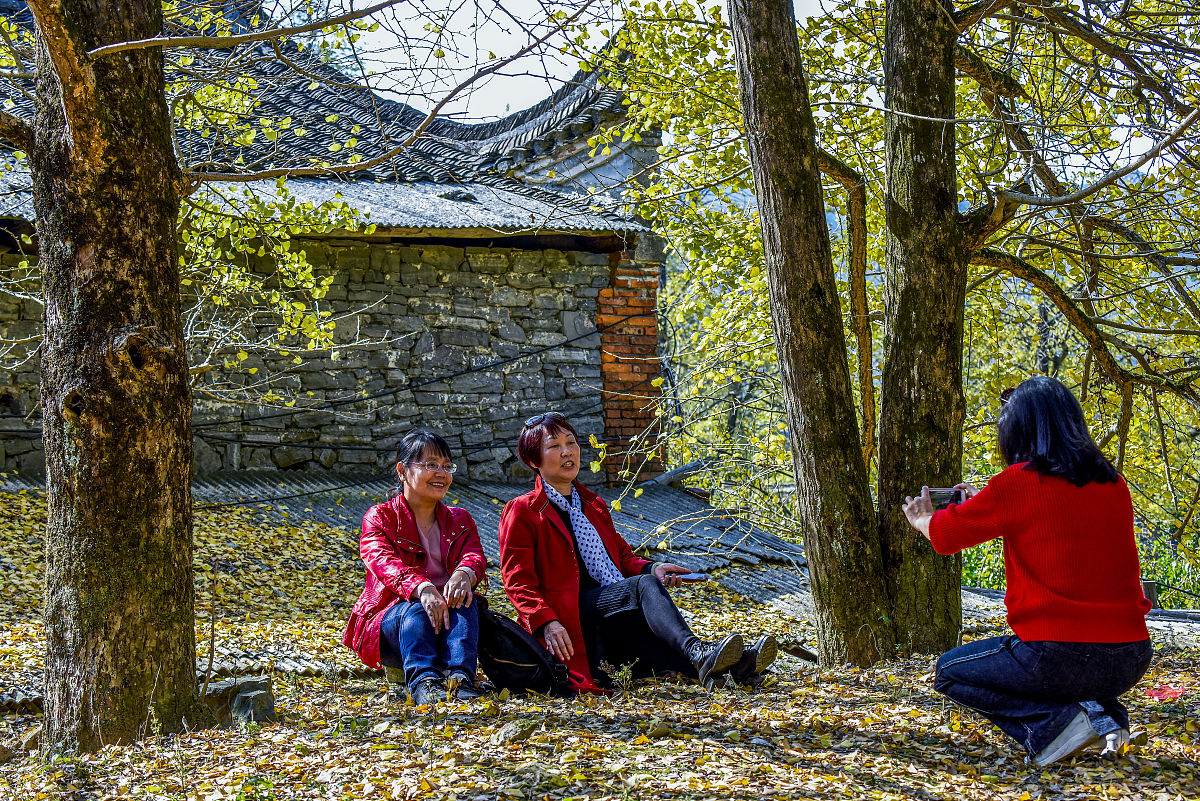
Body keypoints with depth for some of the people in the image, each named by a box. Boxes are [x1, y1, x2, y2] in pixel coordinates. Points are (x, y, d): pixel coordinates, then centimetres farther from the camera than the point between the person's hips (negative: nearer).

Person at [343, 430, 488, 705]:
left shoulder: (460, 521, 16)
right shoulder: (380, 517, 3)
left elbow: (475, 556, -7)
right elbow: (384, 562, -19)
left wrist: (463, 573, -36)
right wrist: (422, 588, -42)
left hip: (446, 613, 3)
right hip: (389, 618, -3)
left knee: (465, 601, -29)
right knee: (416, 609, -36)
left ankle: (460, 676, -49)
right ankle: (423, 682, -58)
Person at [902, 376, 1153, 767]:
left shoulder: (1019, 483, -8)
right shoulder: (1114, 484, 10)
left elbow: (947, 534, 6)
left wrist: (922, 519, 29)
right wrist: (986, 504, 39)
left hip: (1058, 656, -6)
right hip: (1132, 661, 7)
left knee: (950, 672, 18)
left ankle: (1054, 723, -6)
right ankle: (1106, 716, 8)